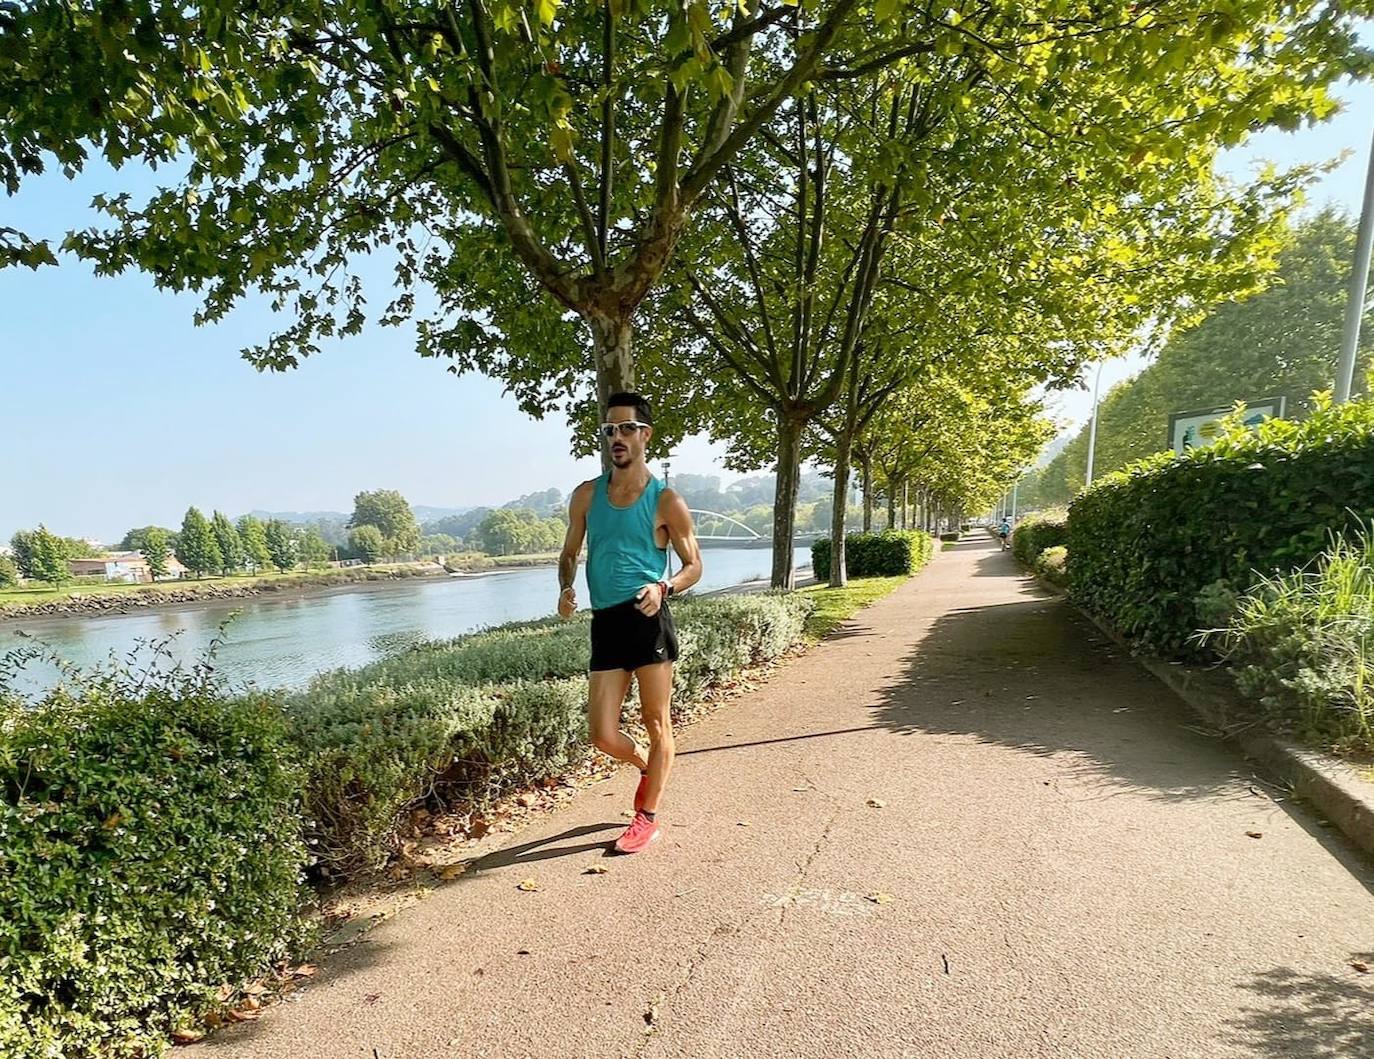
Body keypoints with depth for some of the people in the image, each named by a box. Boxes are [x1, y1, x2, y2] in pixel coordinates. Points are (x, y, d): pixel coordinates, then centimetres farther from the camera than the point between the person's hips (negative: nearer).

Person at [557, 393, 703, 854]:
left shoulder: (666, 501, -2)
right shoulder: (587, 495, 9)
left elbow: (693, 566, 3)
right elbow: (569, 553, 17)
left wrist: (664, 588, -17)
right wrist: (566, 588, -4)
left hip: (649, 620, -4)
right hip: (605, 623, 4)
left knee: (656, 724, 6)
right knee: (603, 736, 5)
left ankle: (648, 816, 26)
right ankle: (646, 767, 38)